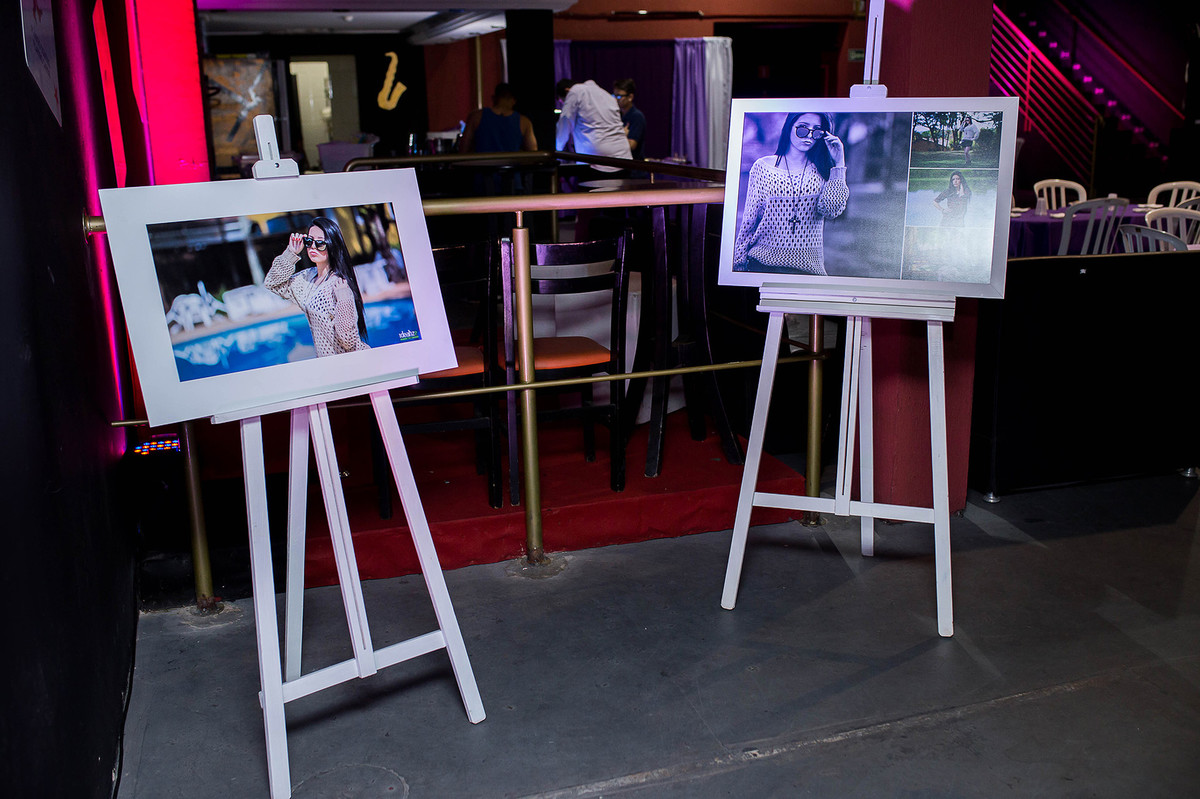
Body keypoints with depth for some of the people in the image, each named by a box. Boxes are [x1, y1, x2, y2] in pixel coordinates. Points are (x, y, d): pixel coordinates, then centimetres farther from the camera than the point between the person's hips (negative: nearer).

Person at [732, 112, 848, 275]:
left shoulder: (823, 170, 11)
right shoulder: (763, 166, 7)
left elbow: (831, 210, -8)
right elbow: (749, 220, 8)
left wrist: (839, 163, -4)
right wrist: (737, 264, 4)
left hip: (808, 266, 1)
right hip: (763, 262, 0)